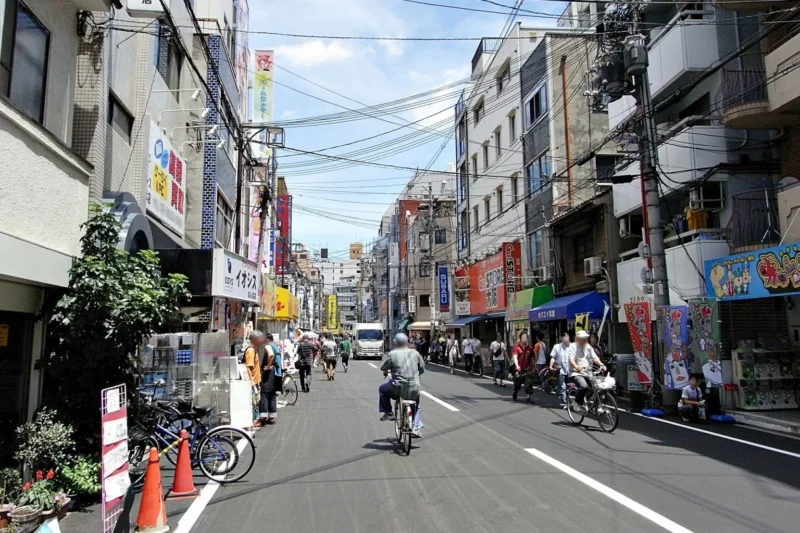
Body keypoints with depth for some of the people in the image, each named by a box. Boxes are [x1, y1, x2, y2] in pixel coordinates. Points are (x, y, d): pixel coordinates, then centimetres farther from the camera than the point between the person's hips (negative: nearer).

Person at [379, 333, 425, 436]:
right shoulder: (415, 353, 4)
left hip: (398, 389, -3)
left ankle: (388, 413, 23)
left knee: (382, 389, 27)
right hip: (414, 390, 3)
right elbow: (422, 369, 12)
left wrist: (387, 371, 26)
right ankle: (416, 427, 27)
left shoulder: (392, 354, -5)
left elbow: (383, 368, 3)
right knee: (416, 406, 34)